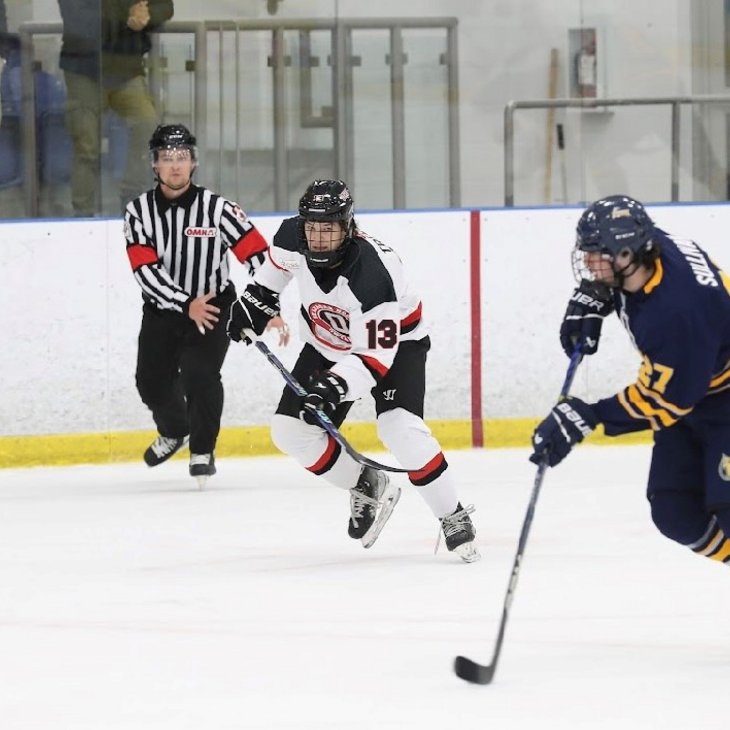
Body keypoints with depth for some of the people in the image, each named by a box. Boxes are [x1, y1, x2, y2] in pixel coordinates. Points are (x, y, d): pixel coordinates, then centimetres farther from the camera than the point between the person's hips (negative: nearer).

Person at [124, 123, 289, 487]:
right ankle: (174, 430, 36)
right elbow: (145, 269, -16)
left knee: (199, 373, -22)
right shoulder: (139, 211, -8)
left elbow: (257, 254, -13)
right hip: (162, 308, 3)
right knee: (152, 381, 2)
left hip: (213, 304, -3)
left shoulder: (216, 208, -14)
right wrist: (186, 304, -26)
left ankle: (203, 449, -2)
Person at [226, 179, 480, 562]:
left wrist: (337, 385, -49)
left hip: (392, 342, -6)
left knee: (400, 428, -27)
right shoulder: (294, 237, -21)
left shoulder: (374, 271, -38)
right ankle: (365, 486, 18)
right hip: (328, 343, 6)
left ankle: (454, 519, -12)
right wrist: (257, 296, 8)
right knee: (291, 430, -4)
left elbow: (376, 354, -36)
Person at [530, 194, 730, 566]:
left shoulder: (677, 311, -36)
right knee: (675, 512, 3)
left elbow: (663, 400, -28)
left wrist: (587, 418, -30)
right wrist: (588, 301, -3)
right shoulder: (647, 245, -12)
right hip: (689, 384, 10)